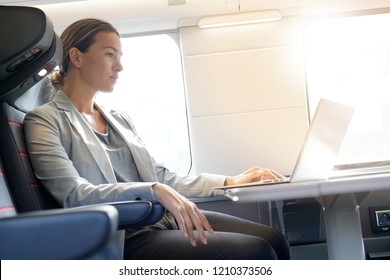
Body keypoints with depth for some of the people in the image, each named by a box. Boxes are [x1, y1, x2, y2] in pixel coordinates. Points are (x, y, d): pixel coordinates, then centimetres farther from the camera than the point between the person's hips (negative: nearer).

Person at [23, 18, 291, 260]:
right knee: (254, 253, -21)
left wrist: (229, 182, 9)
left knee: (274, 240, -10)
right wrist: (153, 191, -26)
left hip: (163, 218, 7)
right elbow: (74, 196, -15)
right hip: (122, 238, -7)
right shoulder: (44, 120, -2)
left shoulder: (120, 119, 20)